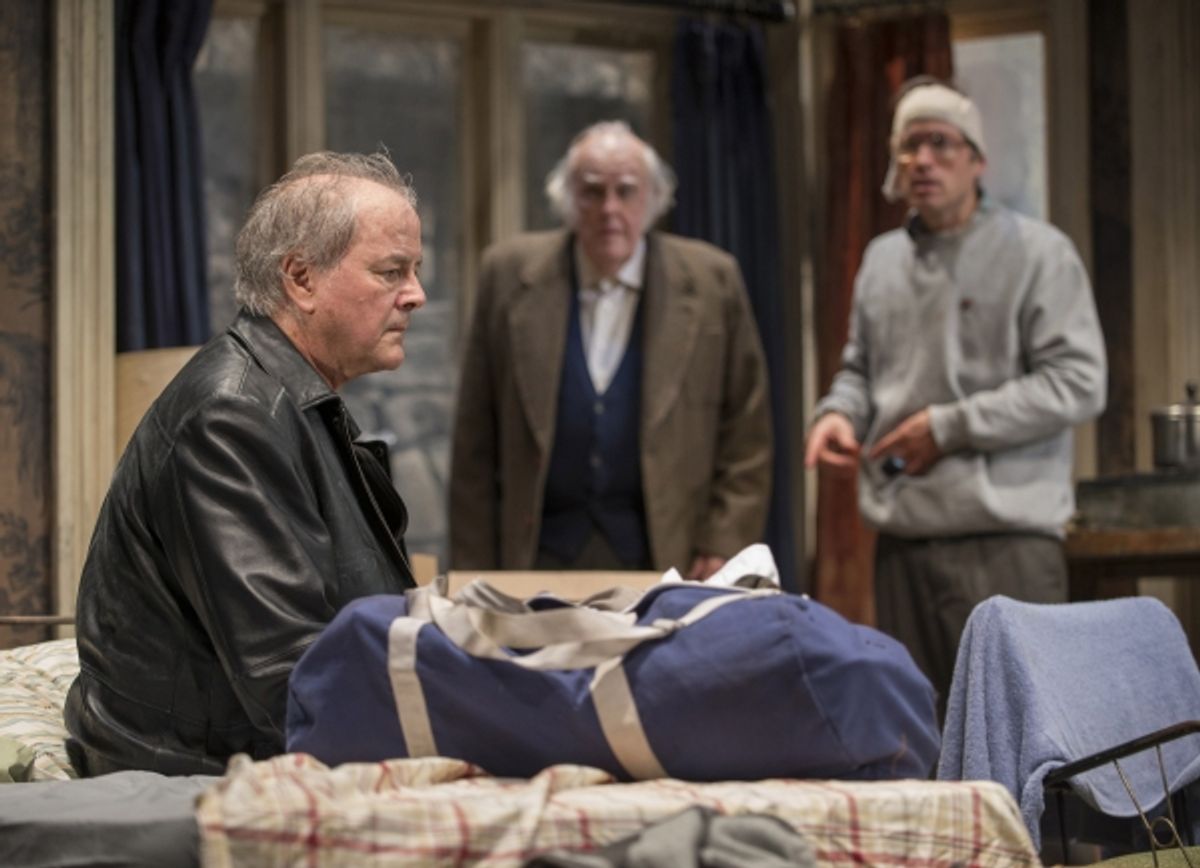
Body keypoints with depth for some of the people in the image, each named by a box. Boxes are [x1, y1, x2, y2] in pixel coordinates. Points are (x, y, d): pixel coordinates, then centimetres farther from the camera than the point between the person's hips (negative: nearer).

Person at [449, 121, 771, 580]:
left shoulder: (712, 281, 2)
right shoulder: (509, 274, 4)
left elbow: (746, 439, 5)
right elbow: (474, 442, 6)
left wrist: (723, 549, -3)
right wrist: (474, 569, 2)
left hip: (664, 557, 0)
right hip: (541, 554, 1)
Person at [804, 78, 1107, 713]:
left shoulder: (1036, 252, -4)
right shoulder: (881, 259, 15)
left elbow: (1077, 383, -11)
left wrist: (949, 427, -12)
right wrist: (839, 412, 3)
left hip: (1005, 535, -6)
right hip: (903, 535, 6)